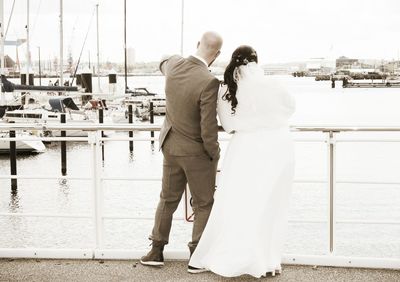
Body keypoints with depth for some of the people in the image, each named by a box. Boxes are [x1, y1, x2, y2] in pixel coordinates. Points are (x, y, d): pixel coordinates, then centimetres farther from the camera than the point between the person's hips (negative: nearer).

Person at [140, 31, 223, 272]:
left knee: (168, 199, 21)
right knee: (204, 205, 12)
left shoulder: (174, 66, -7)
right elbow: (208, 130, -26)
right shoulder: (209, 82, -28)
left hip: (171, 146, 6)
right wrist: (214, 154, -9)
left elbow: (164, 63, 22)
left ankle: (157, 251, 28)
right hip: (197, 152, -6)